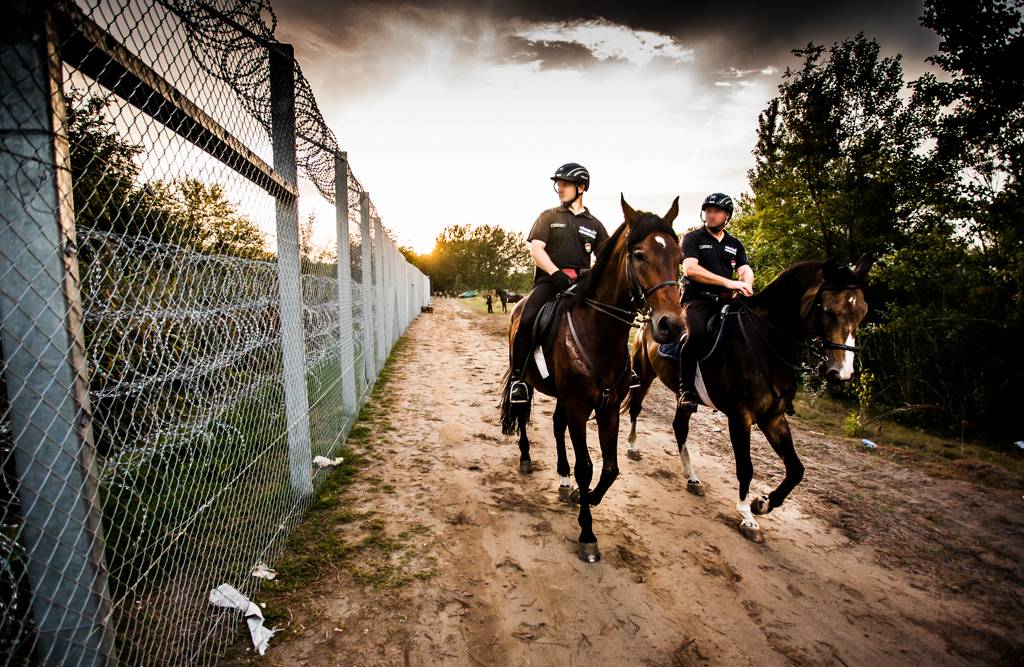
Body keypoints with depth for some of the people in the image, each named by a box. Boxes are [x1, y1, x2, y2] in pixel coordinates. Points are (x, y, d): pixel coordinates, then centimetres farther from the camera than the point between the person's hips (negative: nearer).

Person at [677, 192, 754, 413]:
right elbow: (690, 269, -11)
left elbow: (745, 271, 10)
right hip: (697, 298, -5)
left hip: (725, 301, 6)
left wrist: (745, 286, -16)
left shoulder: (735, 244, 21)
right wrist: (728, 282, -18)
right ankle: (686, 389, -23)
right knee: (697, 334, -33)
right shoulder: (693, 238, 6)